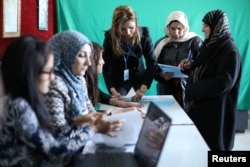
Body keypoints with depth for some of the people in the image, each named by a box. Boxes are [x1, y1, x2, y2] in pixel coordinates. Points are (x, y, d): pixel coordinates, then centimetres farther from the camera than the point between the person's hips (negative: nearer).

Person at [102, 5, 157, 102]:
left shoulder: (143, 34, -19)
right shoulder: (110, 37, -21)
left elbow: (151, 63, -20)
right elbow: (106, 66, -21)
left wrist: (143, 89, -31)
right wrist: (112, 90, -35)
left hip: (139, 75, 1)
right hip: (119, 79, -1)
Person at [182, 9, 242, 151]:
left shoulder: (230, 51, -17)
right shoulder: (211, 45, 9)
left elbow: (223, 83, -23)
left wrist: (191, 91, -18)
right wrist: (190, 66, 3)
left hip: (216, 110, -8)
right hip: (200, 105, 8)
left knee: (212, 146, 4)